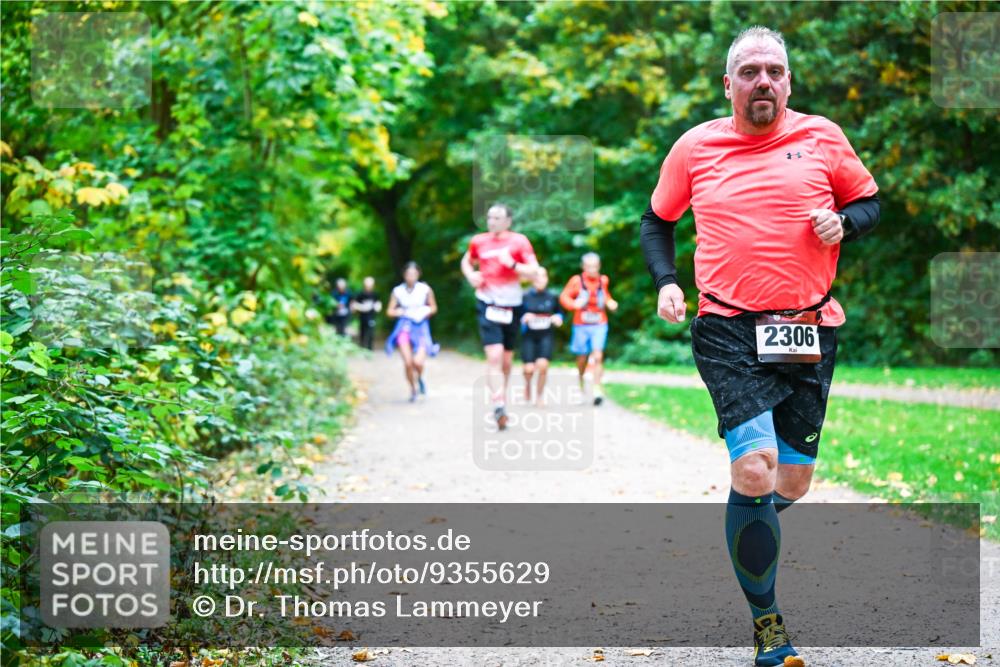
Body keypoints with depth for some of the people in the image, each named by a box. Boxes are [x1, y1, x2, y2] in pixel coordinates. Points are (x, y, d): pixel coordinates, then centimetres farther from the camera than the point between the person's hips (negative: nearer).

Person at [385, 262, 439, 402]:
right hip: (405, 327, 1)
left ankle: (420, 378, 19)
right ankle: (413, 389, 16)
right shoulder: (398, 291, -2)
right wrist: (403, 312, -14)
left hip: (421, 327, -1)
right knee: (408, 363, -9)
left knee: (418, 362, -17)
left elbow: (433, 308, 8)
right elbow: (390, 311, 3)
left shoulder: (425, 289, -4)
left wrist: (425, 313, -12)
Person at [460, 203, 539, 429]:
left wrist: (512, 264, -20)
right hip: (488, 305, -1)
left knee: (507, 359, 12)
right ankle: (499, 406, -22)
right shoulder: (479, 241, 5)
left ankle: (501, 402, 31)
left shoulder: (519, 241, -1)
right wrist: (471, 275, 3)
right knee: (494, 357, -16)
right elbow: (466, 262, 24)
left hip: (512, 306, 1)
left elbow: (534, 272, -6)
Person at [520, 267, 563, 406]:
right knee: (529, 368, -9)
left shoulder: (552, 297, 1)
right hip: (528, 336, -1)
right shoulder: (525, 297, -6)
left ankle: (539, 394, 5)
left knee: (543, 364, -18)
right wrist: (523, 318, -19)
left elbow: (559, 312, 16)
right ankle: (527, 383, 30)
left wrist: (558, 318, -5)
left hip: (546, 336, 1)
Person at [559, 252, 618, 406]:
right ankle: (580, 385, 33)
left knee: (597, 356, -16)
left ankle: (597, 389, -19)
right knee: (582, 358, 8)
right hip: (581, 325, -1)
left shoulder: (603, 280, 5)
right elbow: (564, 296, -2)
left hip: (599, 325, 1)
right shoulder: (576, 281, -5)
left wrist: (610, 303, 2)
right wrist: (574, 304, -21)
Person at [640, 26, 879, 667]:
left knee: (793, 481, 7)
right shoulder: (695, 147, 5)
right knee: (755, 466, -19)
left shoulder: (823, 137, 5)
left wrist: (844, 222, -7)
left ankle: (752, 526, 44)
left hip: (810, 329, 2)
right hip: (729, 331, -2)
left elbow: (870, 203, 15)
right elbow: (657, 220, 18)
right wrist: (666, 282, 3)